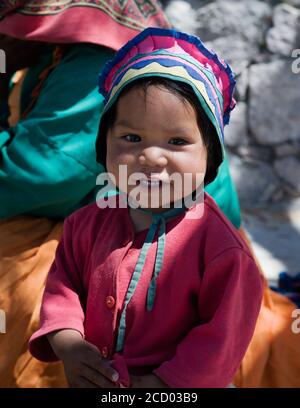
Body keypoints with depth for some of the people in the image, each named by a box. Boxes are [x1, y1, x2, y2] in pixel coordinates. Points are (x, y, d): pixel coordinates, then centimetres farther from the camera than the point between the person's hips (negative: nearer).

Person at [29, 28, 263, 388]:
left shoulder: (216, 244, -25)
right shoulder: (91, 223, -10)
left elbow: (225, 332, -22)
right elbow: (63, 281, 0)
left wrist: (162, 383, -23)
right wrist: (67, 344, -15)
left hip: (178, 388, -4)